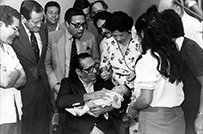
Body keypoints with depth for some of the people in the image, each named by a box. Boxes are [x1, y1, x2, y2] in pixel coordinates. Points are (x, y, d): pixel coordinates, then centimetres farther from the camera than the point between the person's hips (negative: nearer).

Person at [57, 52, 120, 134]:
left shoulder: (102, 79, 9)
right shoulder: (68, 82, 3)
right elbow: (60, 102, -15)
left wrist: (105, 109, -11)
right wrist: (88, 96, -17)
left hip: (104, 127, 2)